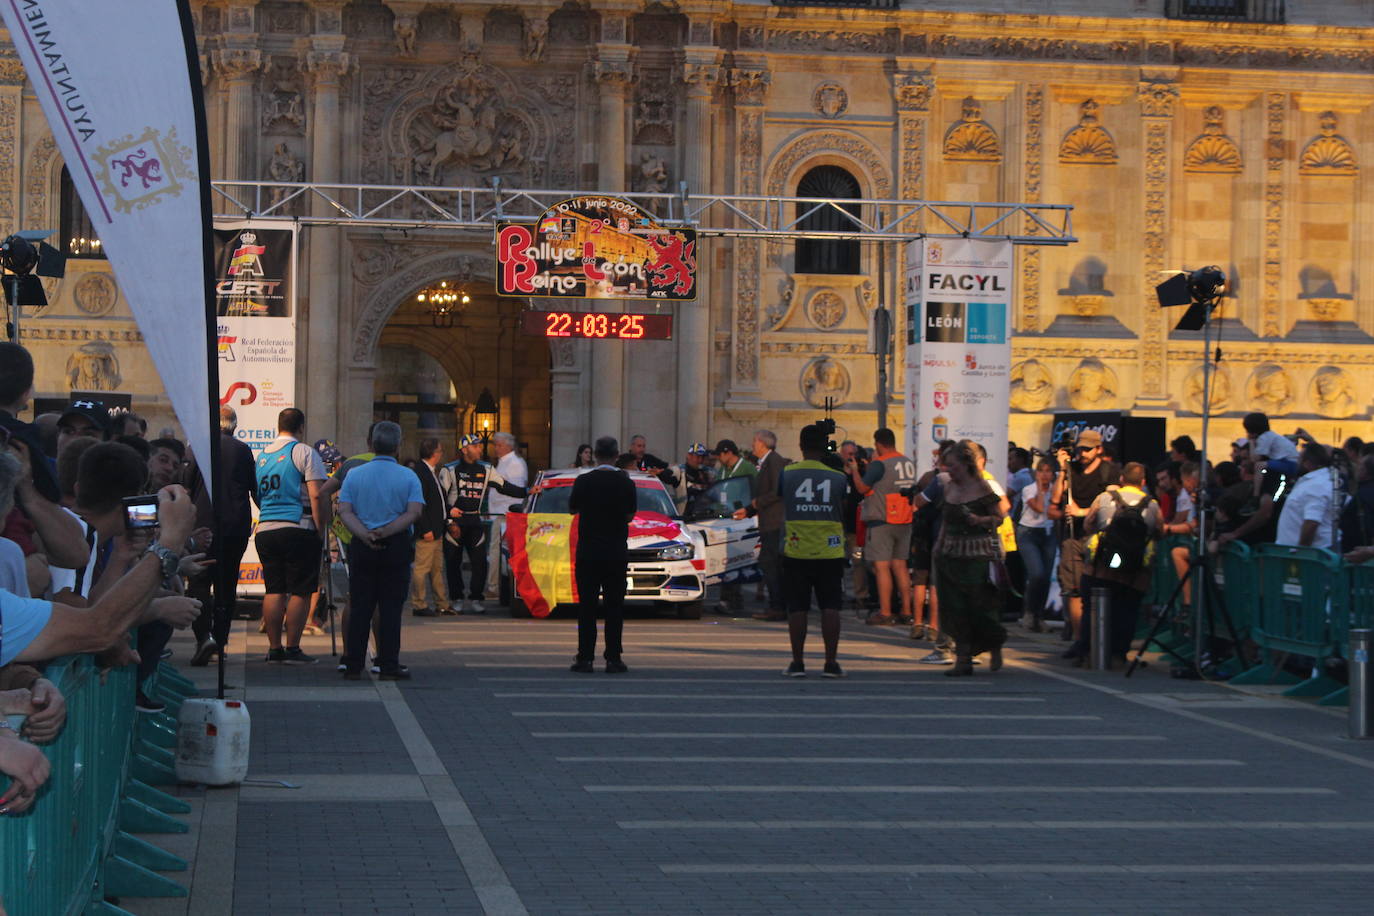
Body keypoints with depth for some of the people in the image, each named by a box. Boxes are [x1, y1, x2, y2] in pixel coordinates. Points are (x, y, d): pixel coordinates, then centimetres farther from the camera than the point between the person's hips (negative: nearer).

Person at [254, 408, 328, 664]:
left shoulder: (262, 455, 16)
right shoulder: (304, 453, -4)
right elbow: (317, 495, -12)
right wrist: (321, 528, -7)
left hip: (265, 529, 6)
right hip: (298, 528, -6)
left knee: (273, 590, 9)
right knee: (300, 592, -2)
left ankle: (274, 648, 9)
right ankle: (292, 649, -4)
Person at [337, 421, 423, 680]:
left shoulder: (354, 474, 5)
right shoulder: (408, 477, -1)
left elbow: (344, 511, -5)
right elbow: (414, 512, -12)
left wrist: (365, 535, -14)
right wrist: (386, 531, -14)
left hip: (361, 547, 2)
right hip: (396, 546, -2)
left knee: (359, 607, 6)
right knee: (391, 608, 1)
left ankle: (353, 666, 5)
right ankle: (388, 666, 0)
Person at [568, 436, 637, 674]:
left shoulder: (584, 481, -6)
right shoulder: (625, 483, -4)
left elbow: (572, 509, 6)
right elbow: (630, 515, 4)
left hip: (587, 550, 0)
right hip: (616, 551, 0)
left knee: (586, 605, 4)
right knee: (614, 605, 5)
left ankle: (585, 658, 1)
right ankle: (613, 658, 2)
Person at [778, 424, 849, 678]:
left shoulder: (787, 473, -1)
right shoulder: (837, 477, -2)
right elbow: (845, 512, 6)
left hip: (796, 552, 1)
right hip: (830, 552, 0)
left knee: (797, 608, 5)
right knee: (830, 607, 3)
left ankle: (797, 662, 4)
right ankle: (830, 663, 0)